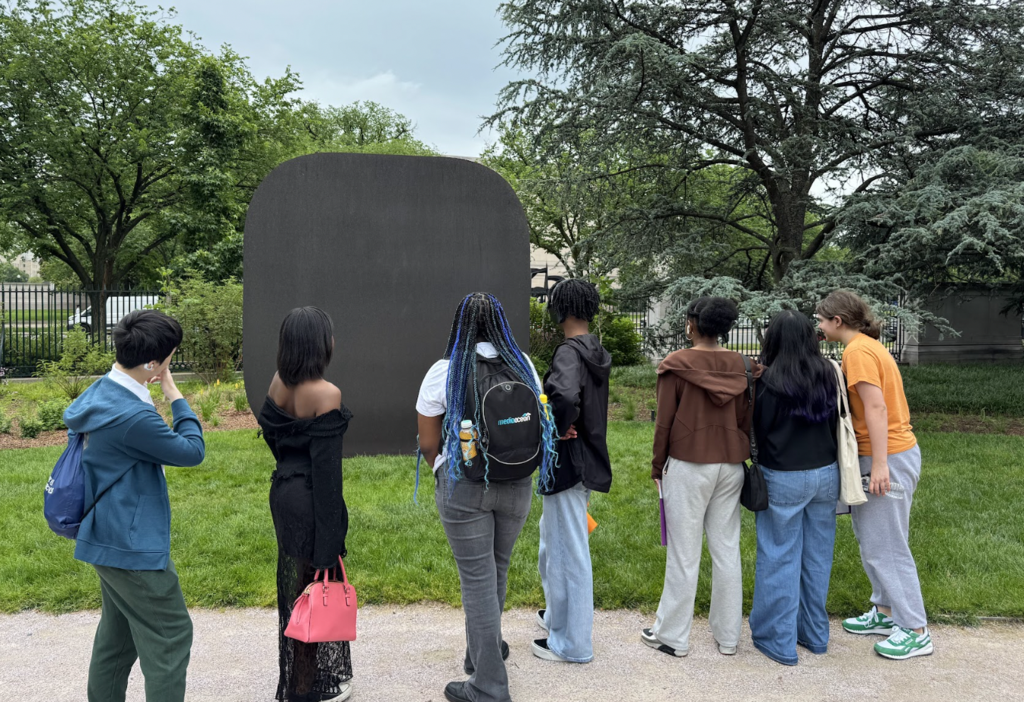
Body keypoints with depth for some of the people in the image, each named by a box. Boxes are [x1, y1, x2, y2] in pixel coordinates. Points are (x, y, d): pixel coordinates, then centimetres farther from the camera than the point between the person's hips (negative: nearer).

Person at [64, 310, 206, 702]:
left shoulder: (102, 392, 3)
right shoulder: (133, 415, -28)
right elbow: (192, 451, -16)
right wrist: (176, 398, -11)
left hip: (109, 538, 10)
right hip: (133, 546, -10)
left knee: (119, 633, 22)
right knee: (170, 636, 0)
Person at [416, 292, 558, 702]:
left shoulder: (444, 373, -12)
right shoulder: (523, 365, -1)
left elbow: (428, 444, -7)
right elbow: (536, 426, 7)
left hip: (464, 489, -4)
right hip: (517, 487, 4)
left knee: (478, 580, 4)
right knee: (496, 570, 21)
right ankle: (482, 652, 39)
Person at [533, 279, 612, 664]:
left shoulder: (569, 351, -20)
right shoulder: (597, 351, 9)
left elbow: (564, 395, -39)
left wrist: (560, 427, -22)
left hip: (568, 462, -10)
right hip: (590, 457, 10)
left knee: (569, 551, 2)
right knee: (553, 540, 25)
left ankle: (572, 643, 16)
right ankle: (557, 615, 41)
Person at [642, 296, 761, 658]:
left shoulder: (676, 364, -8)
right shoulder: (740, 366, 2)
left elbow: (665, 421, -7)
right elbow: (745, 419, 6)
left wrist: (657, 466, 5)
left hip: (689, 464, -4)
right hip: (731, 464, 4)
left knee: (684, 553, 3)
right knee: (727, 550, 11)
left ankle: (672, 635, 15)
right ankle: (728, 635, 22)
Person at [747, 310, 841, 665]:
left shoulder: (769, 380, -15)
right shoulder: (828, 374, -1)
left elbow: (759, 429, -7)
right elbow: (837, 423, 8)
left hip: (784, 479, -5)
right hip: (826, 474, 5)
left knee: (780, 559, 6)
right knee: (817, 556, 15)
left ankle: (778, 640, 15)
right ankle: (815, 634, 29)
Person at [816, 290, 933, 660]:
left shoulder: (858, 351, -15)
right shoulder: (870, 347, 15)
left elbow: (876, 408, -22)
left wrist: (880, 464, -24)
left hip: (888, 457, -10)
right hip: (896, 450, 10)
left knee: (884, 546, -3)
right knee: (871, 538, 17)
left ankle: (915, 631, 7)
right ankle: (886, 612, 27)